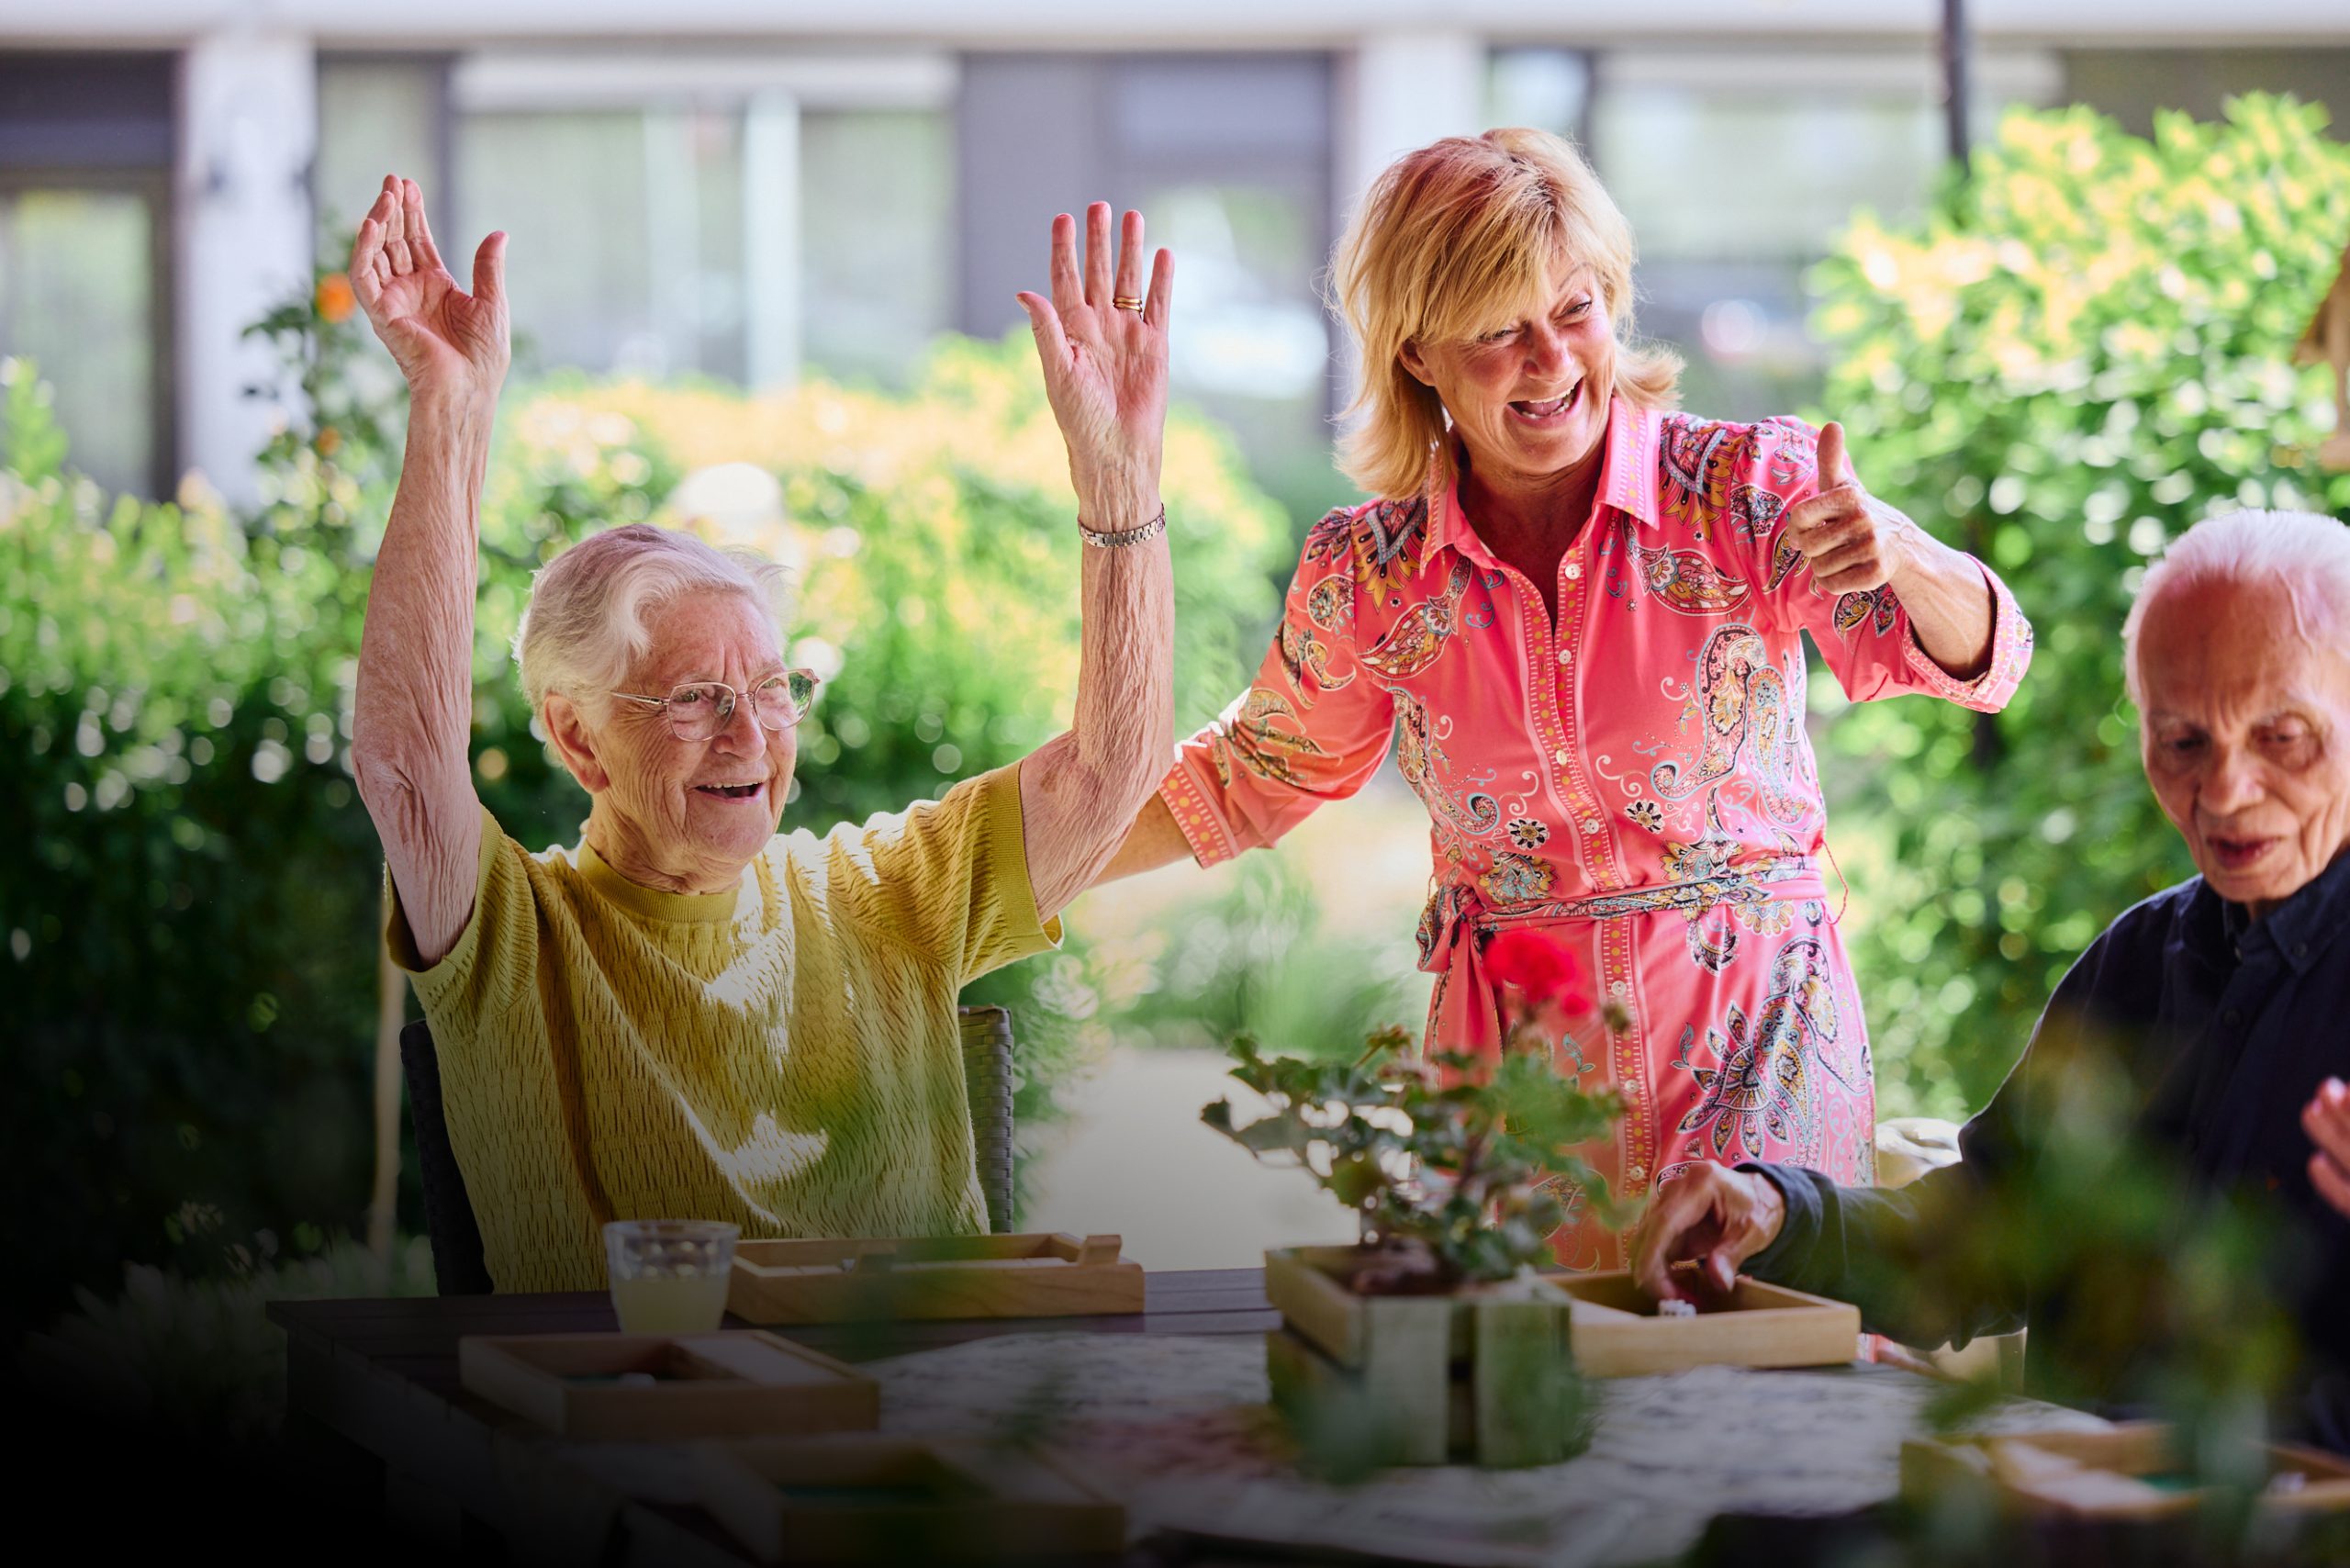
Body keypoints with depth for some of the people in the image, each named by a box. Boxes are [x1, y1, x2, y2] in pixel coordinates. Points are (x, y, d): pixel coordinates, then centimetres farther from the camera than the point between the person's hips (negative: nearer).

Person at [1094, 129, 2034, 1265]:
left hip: (1755, 1042, -2)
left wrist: (1899, 557, -41)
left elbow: (1973, 663, -18)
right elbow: (1253, 779, 17)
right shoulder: (1367, 573, -1)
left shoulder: (1749, 488, -8)